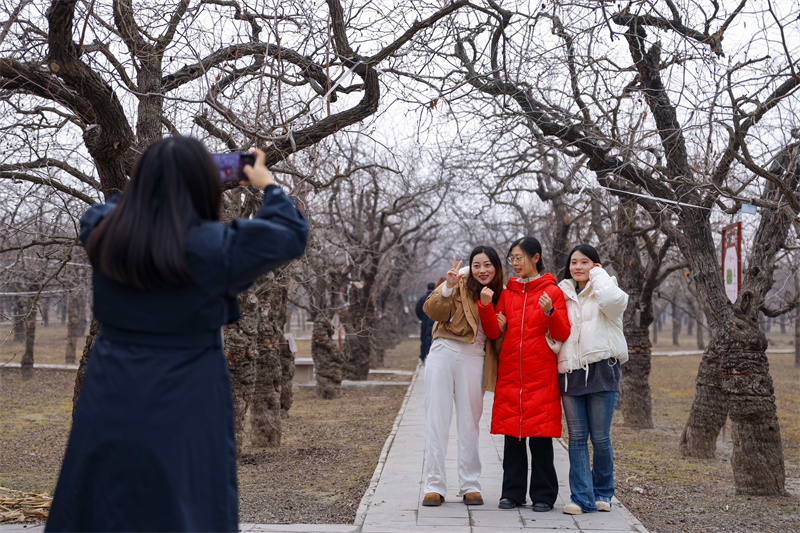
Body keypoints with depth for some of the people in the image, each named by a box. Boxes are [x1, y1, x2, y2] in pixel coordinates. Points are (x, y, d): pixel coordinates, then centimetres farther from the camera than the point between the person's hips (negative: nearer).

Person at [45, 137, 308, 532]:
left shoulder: (101, 236, -5)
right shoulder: (215, 247, -18)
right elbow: (291, 233, -3)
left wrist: (154, 178, 25)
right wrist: (268, 185, 14)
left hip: (107, 408, 4)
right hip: (182, 422, -4)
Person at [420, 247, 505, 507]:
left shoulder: (500, 296, 11)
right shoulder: (460, 285, 1)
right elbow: (432, 310, -9)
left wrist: (488, 305, -12)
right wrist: (447, 288, -24)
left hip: (473, 359, 2)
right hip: (444, 352, -2)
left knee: (469, 422, 5)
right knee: (437, 420, -2)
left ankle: (470, 486, 13)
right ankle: (434, 486, 2)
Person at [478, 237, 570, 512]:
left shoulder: (552, 292, 1)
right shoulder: (507, 292, 12)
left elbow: (562, 335, -4)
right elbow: (494, 332, 7)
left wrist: (550, 313, -21)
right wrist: (486, 306, -8)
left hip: (541, 376, -4)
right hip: (510, 374, 4)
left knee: (541, 436, -2)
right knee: (512, 435, 5)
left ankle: (543, 495, 7)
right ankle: (513, 492, 14)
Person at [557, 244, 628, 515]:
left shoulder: (603, 289, 6)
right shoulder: (563, 294, 20)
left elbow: (613, 300, -20)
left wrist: (598, 274, -4)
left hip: (601, 369, -4)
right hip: (570, 372, 4)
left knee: (600, 437, -1)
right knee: (576, 437, 0)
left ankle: (602, 493, 17)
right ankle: (582, 498, 2)